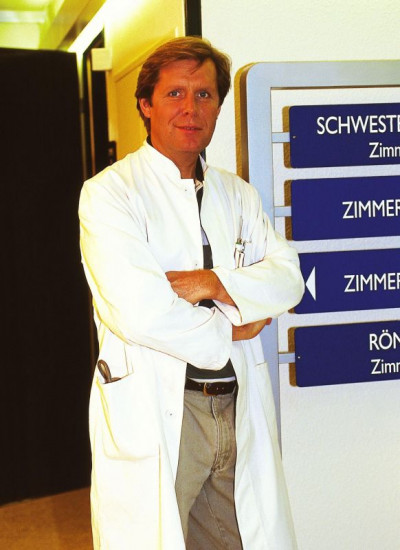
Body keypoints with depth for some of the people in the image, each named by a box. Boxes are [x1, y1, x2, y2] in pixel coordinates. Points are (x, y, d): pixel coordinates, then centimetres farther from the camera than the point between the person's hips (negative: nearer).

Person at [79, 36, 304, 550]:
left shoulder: (237, 194, 15)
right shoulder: (109, 192, -6)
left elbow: (288, 277, 3)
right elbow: (137, 310, -20)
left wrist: (214, 283, -14)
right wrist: (229, 332, -7)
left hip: (238, 407, 5)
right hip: (154, 408, -5)